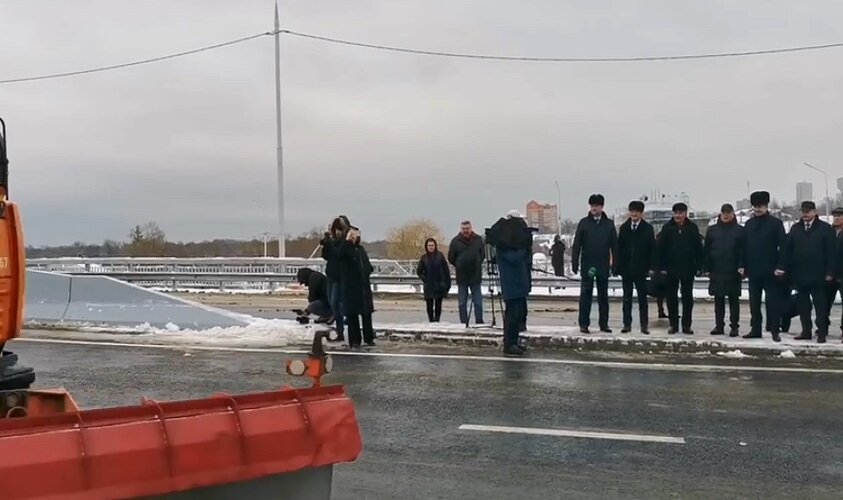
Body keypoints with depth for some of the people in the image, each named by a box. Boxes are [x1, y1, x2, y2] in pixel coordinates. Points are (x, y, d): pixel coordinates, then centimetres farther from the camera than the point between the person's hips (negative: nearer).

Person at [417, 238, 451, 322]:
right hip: (429, 286, 1)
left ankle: (437, 320, 9)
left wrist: (448, 283, -2)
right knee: (429, 305, 2)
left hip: (439, 285, -1)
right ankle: (431, 321, 11)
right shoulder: (424, 258, 3)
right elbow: (418, 270, 13)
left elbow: (446, 269, 1)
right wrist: (424, 279, 1)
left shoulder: (440, 256, 0)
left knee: (438, 304, 1)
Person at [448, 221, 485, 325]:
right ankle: (463, 323, 10)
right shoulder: (455, 241, -1)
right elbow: (451, 258, 5)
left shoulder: (478, 239, 1)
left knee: (478, 301, 4)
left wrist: (477, 264, 6)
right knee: (462, 302, 5)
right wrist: (459, 266, 6)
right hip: (461, 277, 0)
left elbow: (483, 254, 11)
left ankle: (479, 321, 9)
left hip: (476, 276, 0)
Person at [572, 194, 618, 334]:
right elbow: (577, 244, -1)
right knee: (585, 295, 0)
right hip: (587, 265, -2)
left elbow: (614, 246, 6)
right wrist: (575, 263, -6)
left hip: (603, 266, 2)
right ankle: (584, 324, 5)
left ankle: (604, 323, 15)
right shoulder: (584, 223, 1)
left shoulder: (609, 224, 5)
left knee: (603, 296, 8)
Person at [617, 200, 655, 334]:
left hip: (640, 268, -2)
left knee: (642, 298, 2)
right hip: (626, 268, 2)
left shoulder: (647, 228, 0)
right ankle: (627, 324, 11)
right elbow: (619, 247, 6)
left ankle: (644, 325, 7)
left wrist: (650, 267, -7)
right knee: (627, 298, 6)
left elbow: (652, 248, 0)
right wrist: (619, 265, 0)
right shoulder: (624, 227, 7)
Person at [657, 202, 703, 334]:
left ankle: (686, 325, 12)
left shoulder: (692, 228, 1)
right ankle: (673, 325, 13)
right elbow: (660, 248, -1)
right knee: (671, 298, 4)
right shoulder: (667, 228, 0)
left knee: (687, 298, 5)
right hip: (670, 269, 0)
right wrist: (661, 267, -6)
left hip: (688, 269, 0)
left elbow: (698, 248, 2)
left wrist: (698, 266, -3)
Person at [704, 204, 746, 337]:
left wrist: (741, 266, -12)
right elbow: (707, 250, 8)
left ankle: (734, 326, 6)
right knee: (718, 300, 7)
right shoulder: (712, 230, 8)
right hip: (716, 271, 3)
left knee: (734, 299, 2)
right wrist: (707, 267, 2)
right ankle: (719, 325, 14)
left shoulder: (739, 230, 2)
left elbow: (743, 251, -2)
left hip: (733, 271, -3)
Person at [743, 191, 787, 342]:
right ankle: (755, 329, 17)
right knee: (754, 301, 9)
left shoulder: (775, 223, -3)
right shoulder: (749, 224, 11)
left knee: (772, 301, -1)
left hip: (770, 271, -5)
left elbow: (782, 245, -8)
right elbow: (743, 246, 11)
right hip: (753, 270, 5)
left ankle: (774, 330, 3)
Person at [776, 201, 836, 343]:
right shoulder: (795, 228, 10)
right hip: (799, 274, 4)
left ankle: (822, 333, 4)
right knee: (803, 305, 8)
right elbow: (787, 250, 7)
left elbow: (830, 251, -4)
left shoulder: (825, 228, -1)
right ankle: (806, 331, 14)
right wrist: (783, 267, -3)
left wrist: (829, 272, -10)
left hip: (817, 275, -4)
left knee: (820, 304, 1)